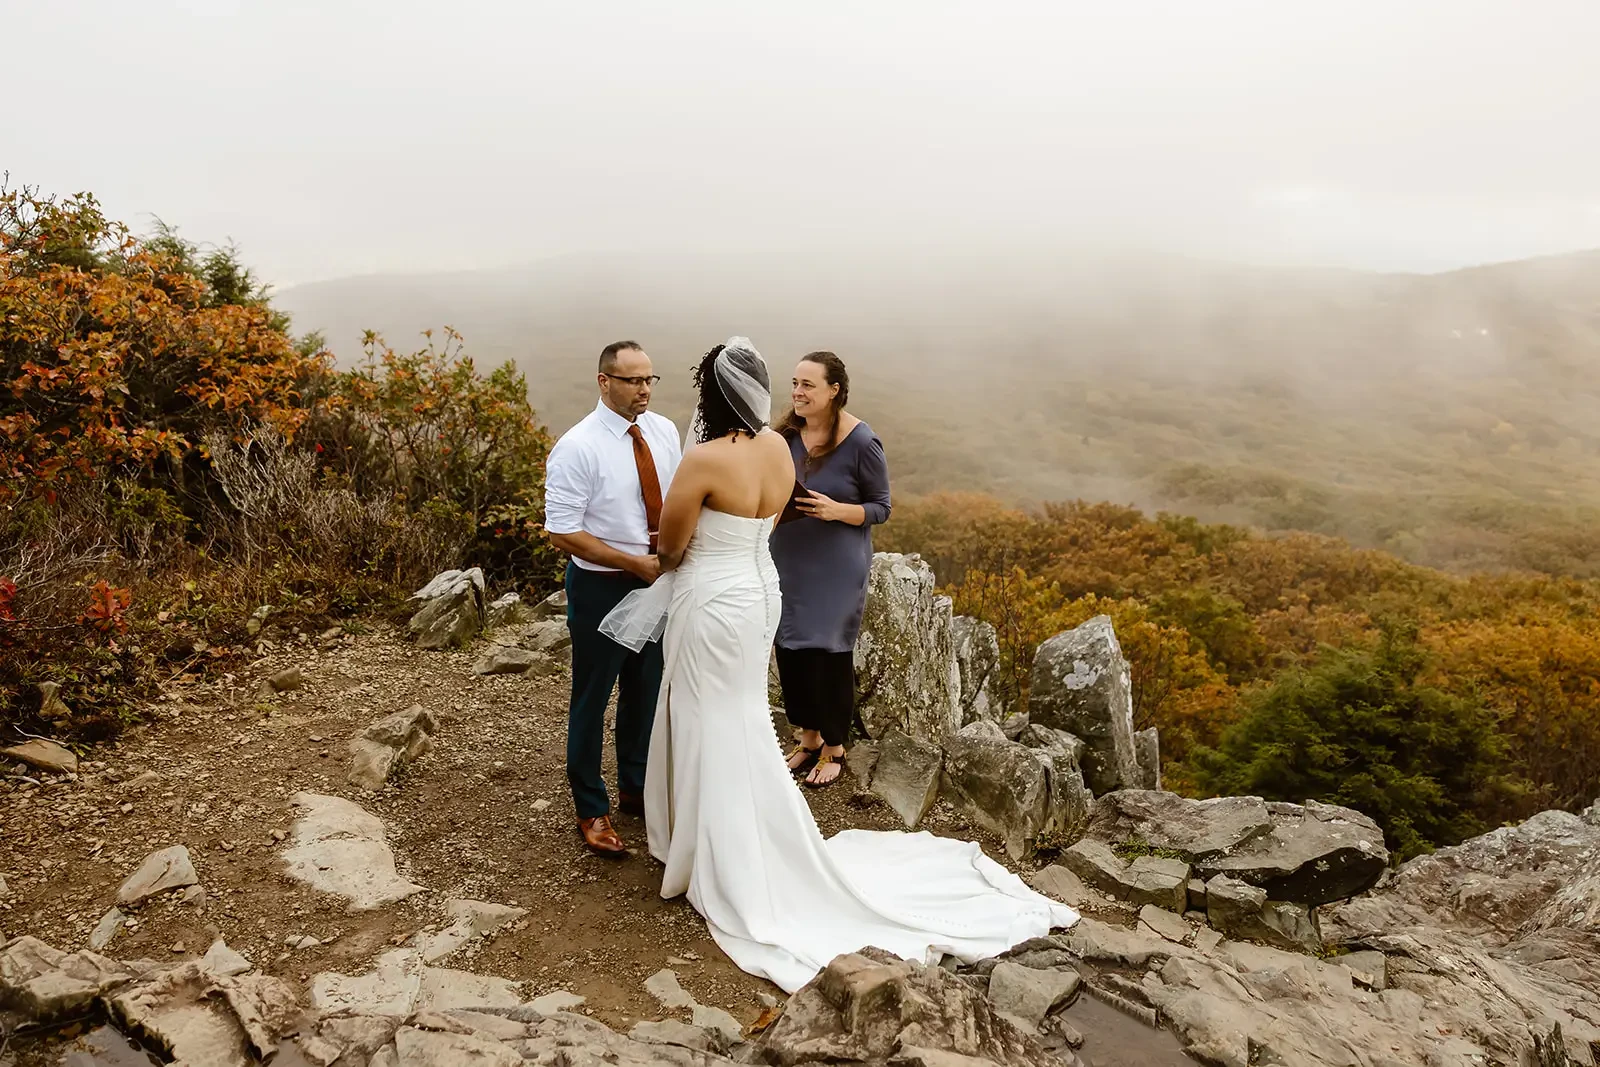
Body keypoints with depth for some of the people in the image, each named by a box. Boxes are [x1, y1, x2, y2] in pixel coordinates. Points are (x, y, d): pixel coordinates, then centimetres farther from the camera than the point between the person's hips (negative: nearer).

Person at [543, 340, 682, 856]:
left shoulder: (664, 431, 0)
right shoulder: (577, 448, -18)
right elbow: (562, 532, -19)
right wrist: (637, 564, -21)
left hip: (658, 581, 6)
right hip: (601, 586, -6)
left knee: (646, 692, 20)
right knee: (593, 698, 9)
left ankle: (635, 789, 42)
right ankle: (591, 810, 28)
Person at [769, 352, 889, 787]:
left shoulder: (862, 442, -13)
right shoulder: (787, 433, 0)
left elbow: (880, 507, -7)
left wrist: (836, 510, -24)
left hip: (836, 568, -5)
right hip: (788, 562, 5)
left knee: (829, 652, 3)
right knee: (790, 649, 11)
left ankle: (834, 748, 23)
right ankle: (808, 737, 31)